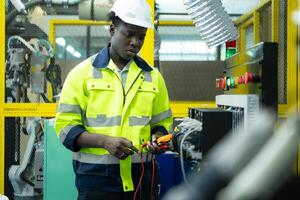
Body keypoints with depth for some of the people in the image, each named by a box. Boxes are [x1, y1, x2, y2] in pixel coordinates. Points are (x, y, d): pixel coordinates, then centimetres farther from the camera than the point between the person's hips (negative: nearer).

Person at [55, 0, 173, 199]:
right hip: (96, 177, -3)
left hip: (141, 178, 3)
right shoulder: (83, 73, -1)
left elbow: (162, 122, 18)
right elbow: (66, 126, -4)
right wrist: (105, 141, -19)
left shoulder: (153, 76, 10)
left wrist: (158, 139, -5)